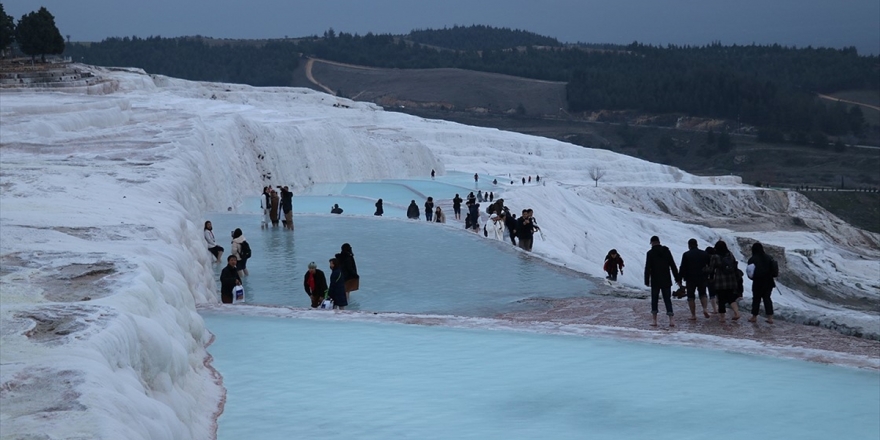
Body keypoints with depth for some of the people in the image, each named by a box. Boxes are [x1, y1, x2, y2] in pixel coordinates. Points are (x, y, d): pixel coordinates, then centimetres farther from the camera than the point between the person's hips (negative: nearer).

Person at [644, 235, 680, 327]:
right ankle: (671, 320, -6)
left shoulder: (650, 253, -7)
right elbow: (673, 266, 4)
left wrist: (647, 281, -4)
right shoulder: (666, 251, 3)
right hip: (666, 281, 3)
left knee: (654, 300, 8)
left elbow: (647, 268, -10)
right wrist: (678, 279, 8)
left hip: (655, 281, -3)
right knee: (667, 300, 5)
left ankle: (654, 321, 6)